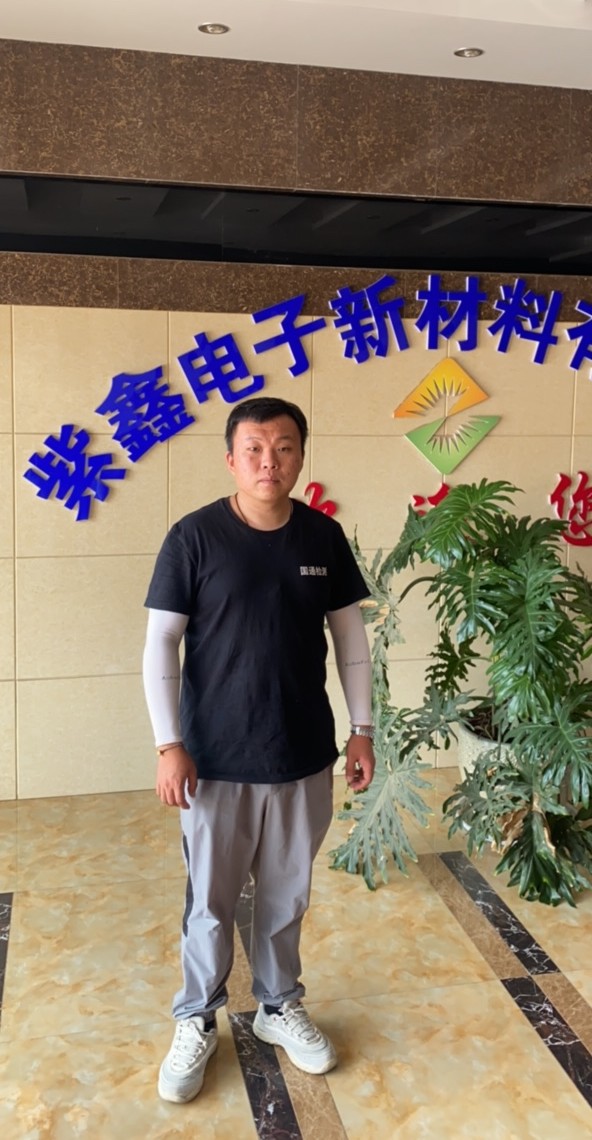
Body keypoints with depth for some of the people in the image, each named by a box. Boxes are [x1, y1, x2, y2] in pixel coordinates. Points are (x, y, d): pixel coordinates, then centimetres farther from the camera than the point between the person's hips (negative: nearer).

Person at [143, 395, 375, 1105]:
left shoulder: (324, 536, -1)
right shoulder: (195, 536, -11)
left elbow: (350, 635, 6)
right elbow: (161, 643, -9)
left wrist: (362, 729, 5)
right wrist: (169, 744, -13)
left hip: (305, 756, 3)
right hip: (216, 759, -2)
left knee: (287, 893, 18)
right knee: (210, 899, 12)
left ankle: (280, 1007, 40)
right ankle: (197, 1023, 34)